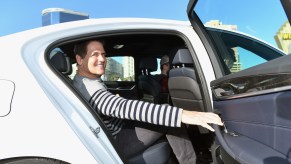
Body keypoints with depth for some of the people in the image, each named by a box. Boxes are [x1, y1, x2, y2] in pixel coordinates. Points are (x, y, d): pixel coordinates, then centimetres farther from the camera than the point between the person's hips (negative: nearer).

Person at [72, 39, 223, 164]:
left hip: (119, 128, 10)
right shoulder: (87, 88, -25)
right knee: (169, 118, -21)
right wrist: (182, 114, -45)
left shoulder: (89, 81, 11)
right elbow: (124, 107, -39)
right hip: (116, 143, -10)